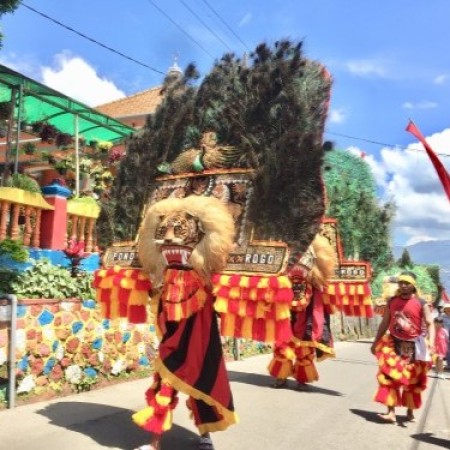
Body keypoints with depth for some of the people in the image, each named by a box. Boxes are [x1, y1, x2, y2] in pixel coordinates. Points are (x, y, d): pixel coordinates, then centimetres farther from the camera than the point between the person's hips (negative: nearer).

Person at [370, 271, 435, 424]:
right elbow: (385, 323, 11)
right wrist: (375, 342, 12)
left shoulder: (421, 304, -6)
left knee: (412, 381, 12)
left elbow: (430, 324, -13)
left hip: (413, 346, -1)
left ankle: (410, 412, 28)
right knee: (389, 377, -10)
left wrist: (431, 342, -30)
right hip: (393, 344, 2)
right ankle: (391, 412, -9)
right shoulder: (392, 302, 3)